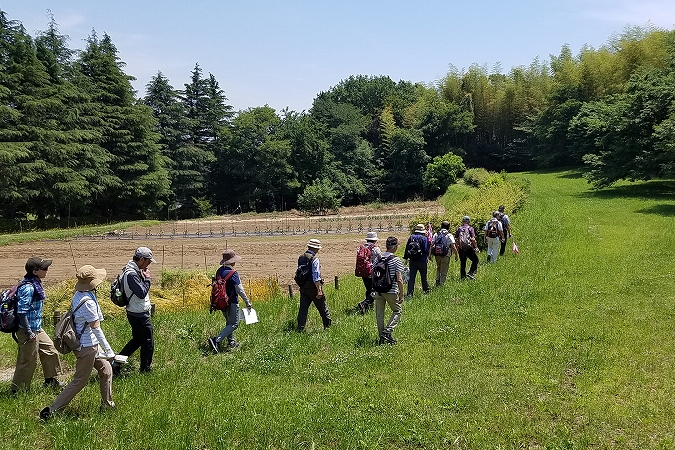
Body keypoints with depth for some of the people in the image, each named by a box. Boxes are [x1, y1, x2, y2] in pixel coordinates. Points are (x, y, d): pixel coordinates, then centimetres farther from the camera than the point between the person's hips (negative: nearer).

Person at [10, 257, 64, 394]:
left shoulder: (36, 283, 6)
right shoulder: (28, 288, -24)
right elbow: (21, 312, -25)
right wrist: (28, 333, -22)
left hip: (37, 328, 10)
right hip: (29, 331, -10)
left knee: (50, 350, 19)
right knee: (28, 361, 2)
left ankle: (50, 380, 35)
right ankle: (15, 390, 16)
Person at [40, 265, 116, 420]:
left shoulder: (79, 295, 3)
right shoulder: (87, 301, -26)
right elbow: (96, 328, -23)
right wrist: (109, 351, -18)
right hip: (87, 346, -9)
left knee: (106, 370, 18)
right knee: (80, 381, 3)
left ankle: (107, 405, 29)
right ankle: (52, 410, 8)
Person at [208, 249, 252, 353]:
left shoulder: (219, 271, 2)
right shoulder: (233, 273, -21)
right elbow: (240, 290, -17)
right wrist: (248, 302, -7)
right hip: (231, 302, -8)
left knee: (229, 322, 24)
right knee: (234, 324, 0)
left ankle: (231, 342, 34)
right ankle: (217, 340, -13)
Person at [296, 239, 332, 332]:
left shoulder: (301, 258, 7)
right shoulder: (314, 259, -16)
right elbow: (316, 276, -21)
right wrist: (319, 290, -21)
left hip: (303, 288, 6)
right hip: (313, 288, -6)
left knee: (303, 309, 6)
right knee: (323, 308, 8)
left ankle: (300, 329, 2)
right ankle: (328, 325, 18)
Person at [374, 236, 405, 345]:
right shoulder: (396, 260, -12)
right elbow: (399, 280, -14)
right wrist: (401, 295, -6)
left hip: (378, 290, 5)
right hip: (391, 291, -5)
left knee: (379, 314, 12)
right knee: (397, 311, 14)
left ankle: (382, 337, 17)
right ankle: (387, 331, -1)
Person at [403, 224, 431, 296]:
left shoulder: (411, 237, 2)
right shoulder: (424, 238, -10)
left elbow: (407, 248, 5)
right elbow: (426, 250, -12)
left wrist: (406, 258, 13)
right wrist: (427, 256, 9)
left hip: (412, 261, 3)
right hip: (422, 261, -3)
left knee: (411, 277, 3)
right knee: (423, 276, 14)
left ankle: (410, 293, -2)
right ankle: (426, 290, 30)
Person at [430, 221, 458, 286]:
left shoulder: (436, 234, 5)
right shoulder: (449, 235, -5)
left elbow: (431, 244, 0)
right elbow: (453, 247, -12)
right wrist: (456, 255, -3)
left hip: (437, 254, 4)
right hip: (445, 256, -4)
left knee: (438, 268, 26)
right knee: (444, 272, 7)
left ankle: (437, 280, 15)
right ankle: (441, 284, 8)